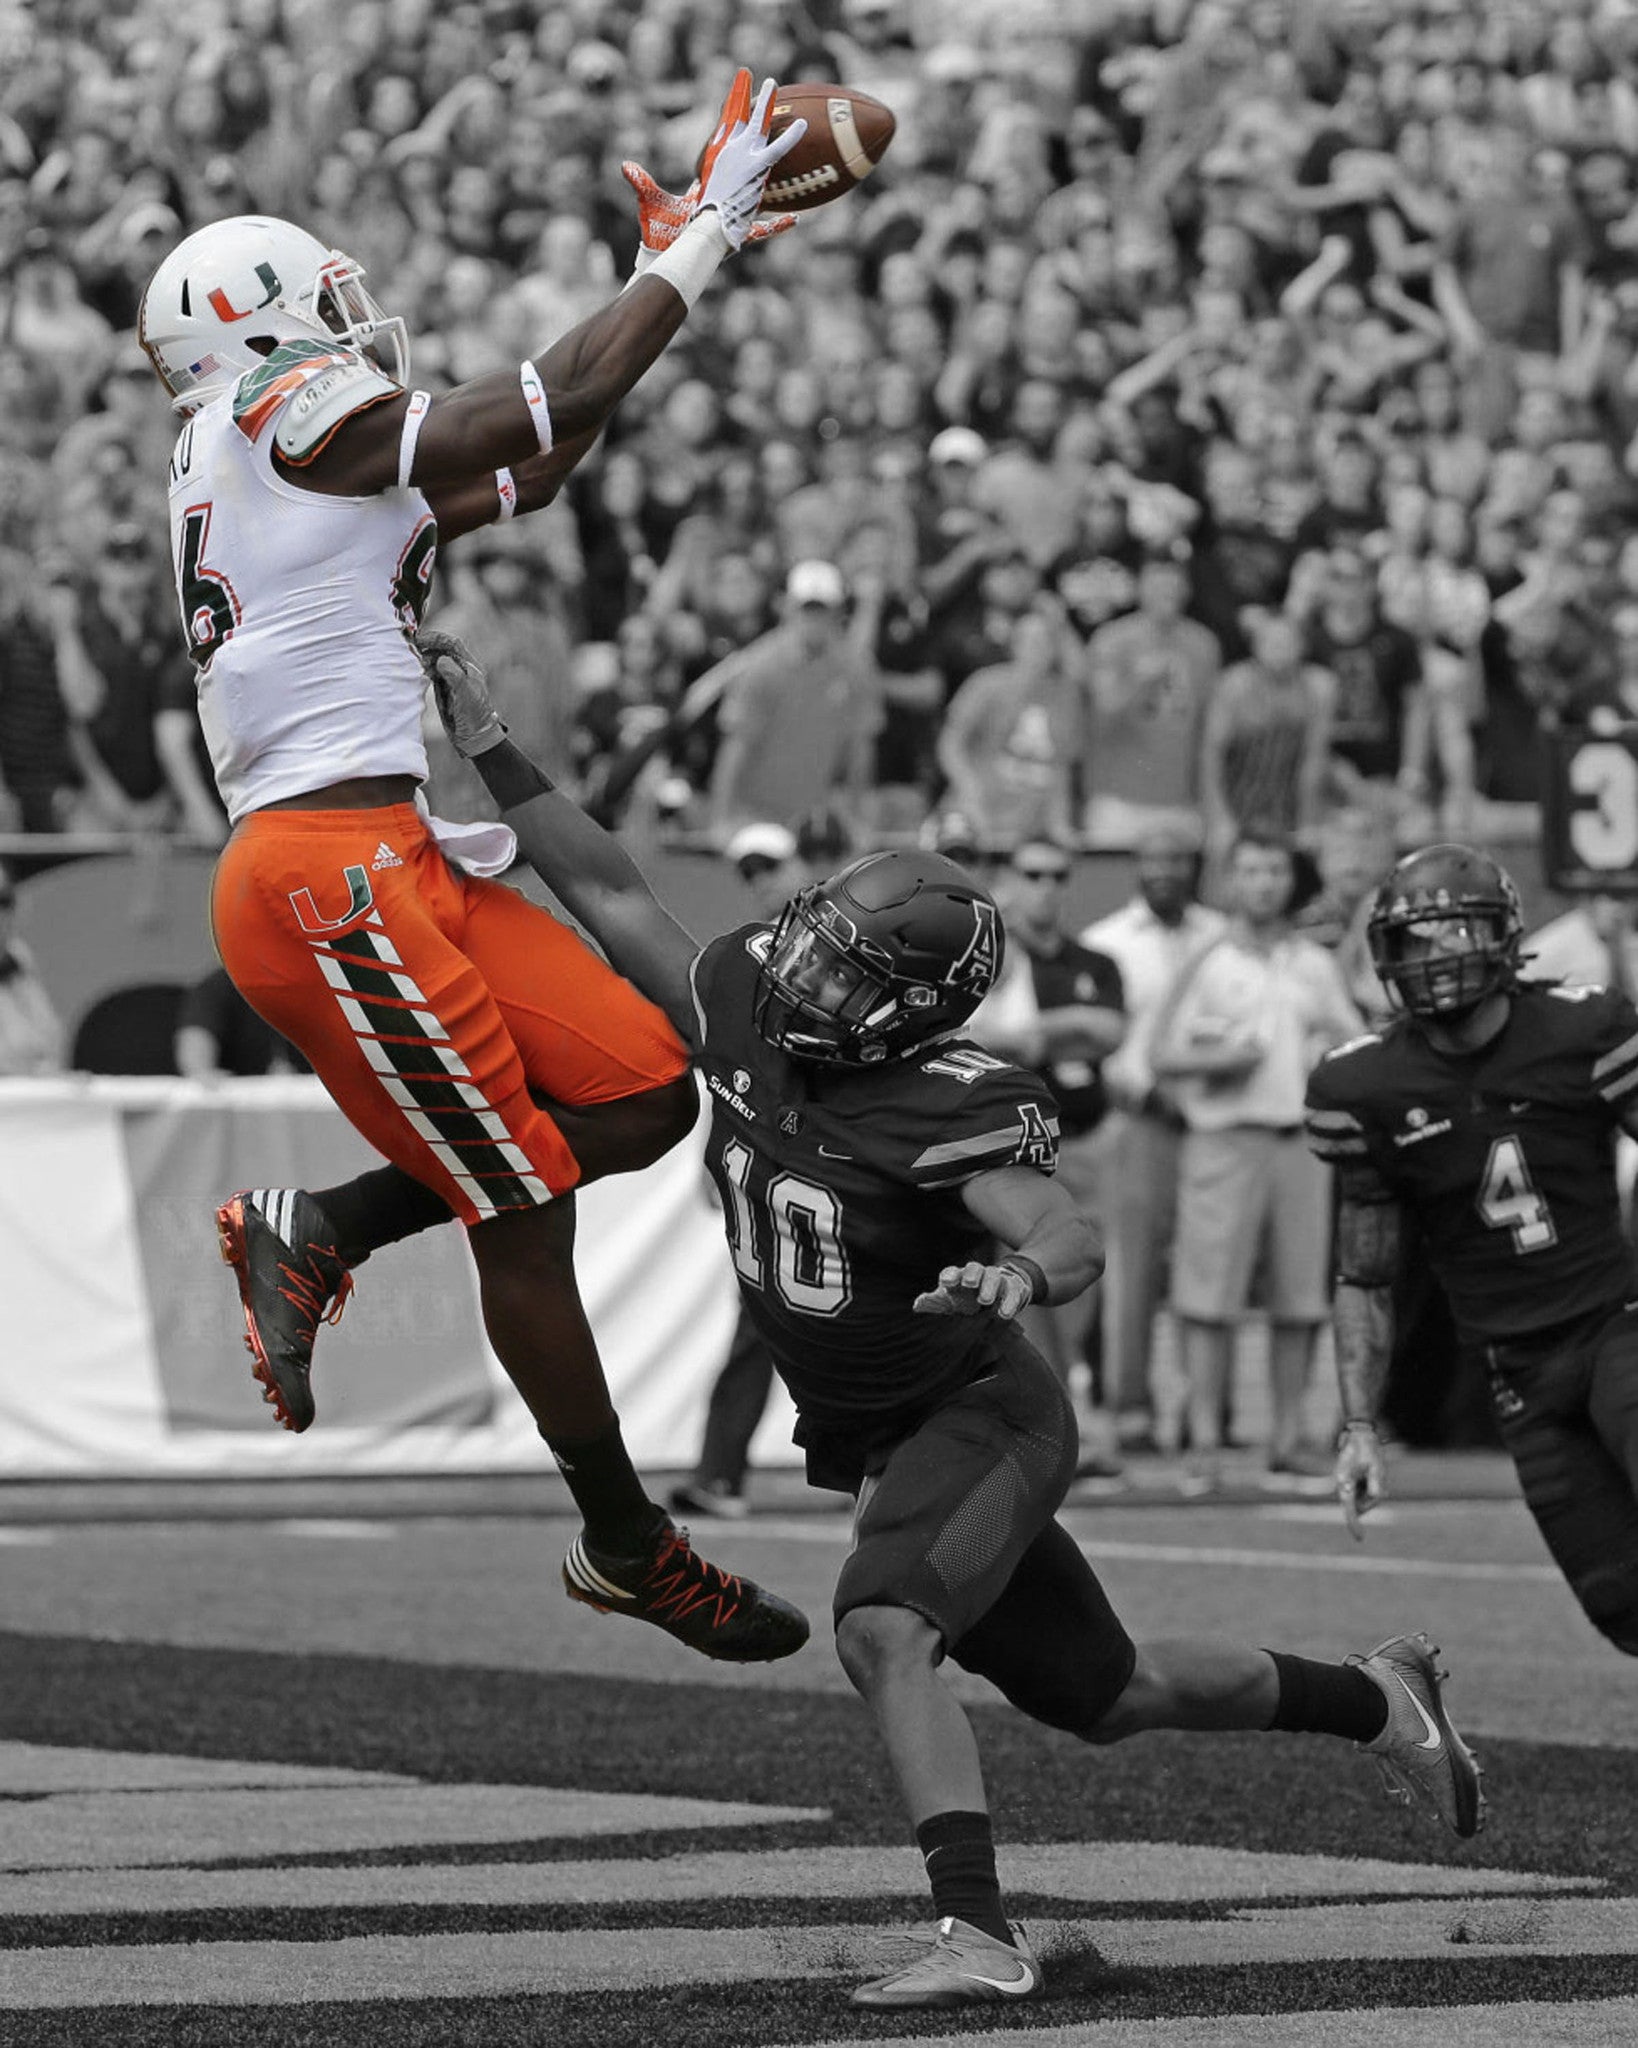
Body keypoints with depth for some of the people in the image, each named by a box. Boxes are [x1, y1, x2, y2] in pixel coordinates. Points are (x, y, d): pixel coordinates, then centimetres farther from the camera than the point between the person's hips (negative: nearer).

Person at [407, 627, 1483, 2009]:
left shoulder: (950, 1110, -27)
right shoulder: (746, 1017, -8)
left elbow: (1074, 1241, -39)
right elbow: (610, 893, -2)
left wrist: (1019, 1275, -62)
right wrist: (495, 755, -4)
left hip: (980, 1415, -8)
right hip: (873, 1440, 8)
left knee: (882, 1635, -31)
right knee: (1106, 1700, 16)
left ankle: (979, 1936, -34)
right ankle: (1375, 1701, 37)